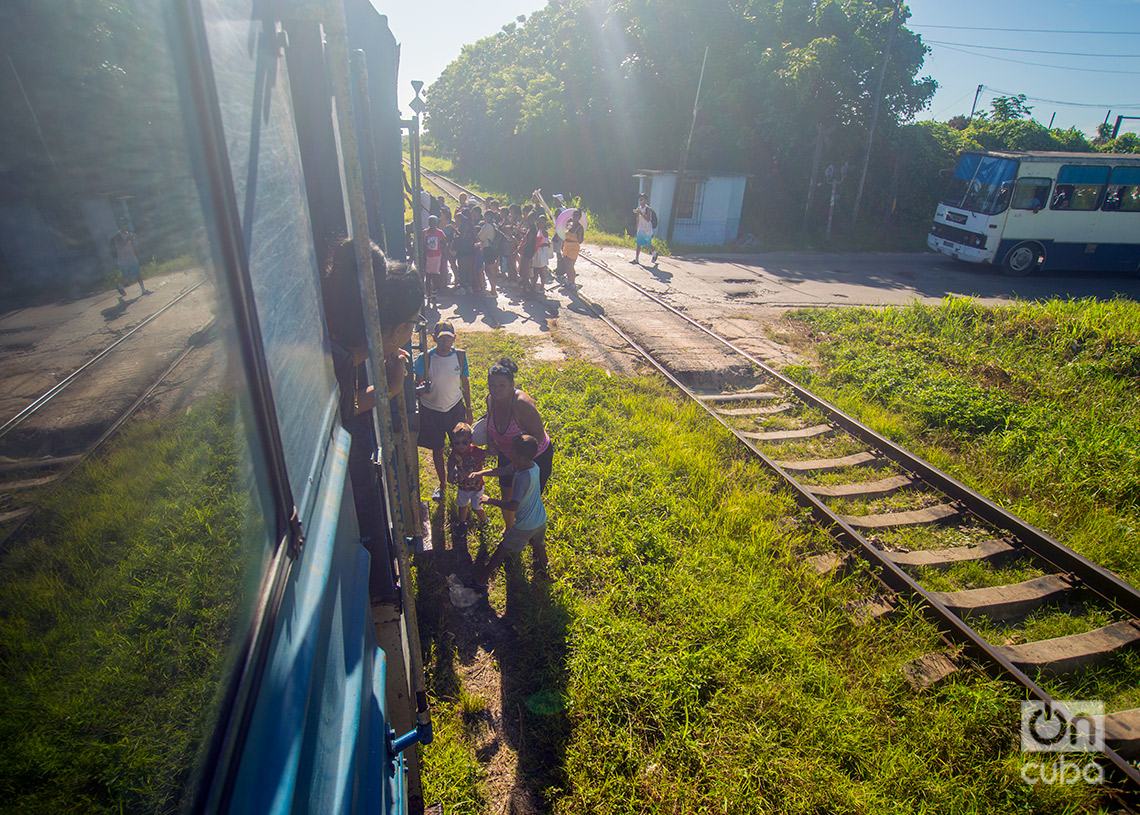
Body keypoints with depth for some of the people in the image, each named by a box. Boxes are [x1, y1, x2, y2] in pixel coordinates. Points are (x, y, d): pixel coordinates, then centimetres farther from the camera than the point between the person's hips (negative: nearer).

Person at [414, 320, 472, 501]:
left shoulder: (460, 355, -9)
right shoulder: (424, 358, -17)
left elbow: (465, 382, 3)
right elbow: (418, 385, -15)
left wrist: (468, 409, 8)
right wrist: (420, 389, -40)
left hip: (455, 408, 1)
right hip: (431, 410, -1)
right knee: (437, 449, 13)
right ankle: (442, 484, 35)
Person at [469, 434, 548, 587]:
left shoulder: (523, 477, -35)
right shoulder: (533, 466, -9)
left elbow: (513, 506, -32)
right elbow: (502, 470, 1)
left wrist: (490, 501, -20)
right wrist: (480, 473, -4)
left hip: (525, 526, -7)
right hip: (541, 520, 7)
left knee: (503, 548, 12)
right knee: (538, 544, 32)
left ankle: (483, 578, 29)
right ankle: (542, 568, 57)